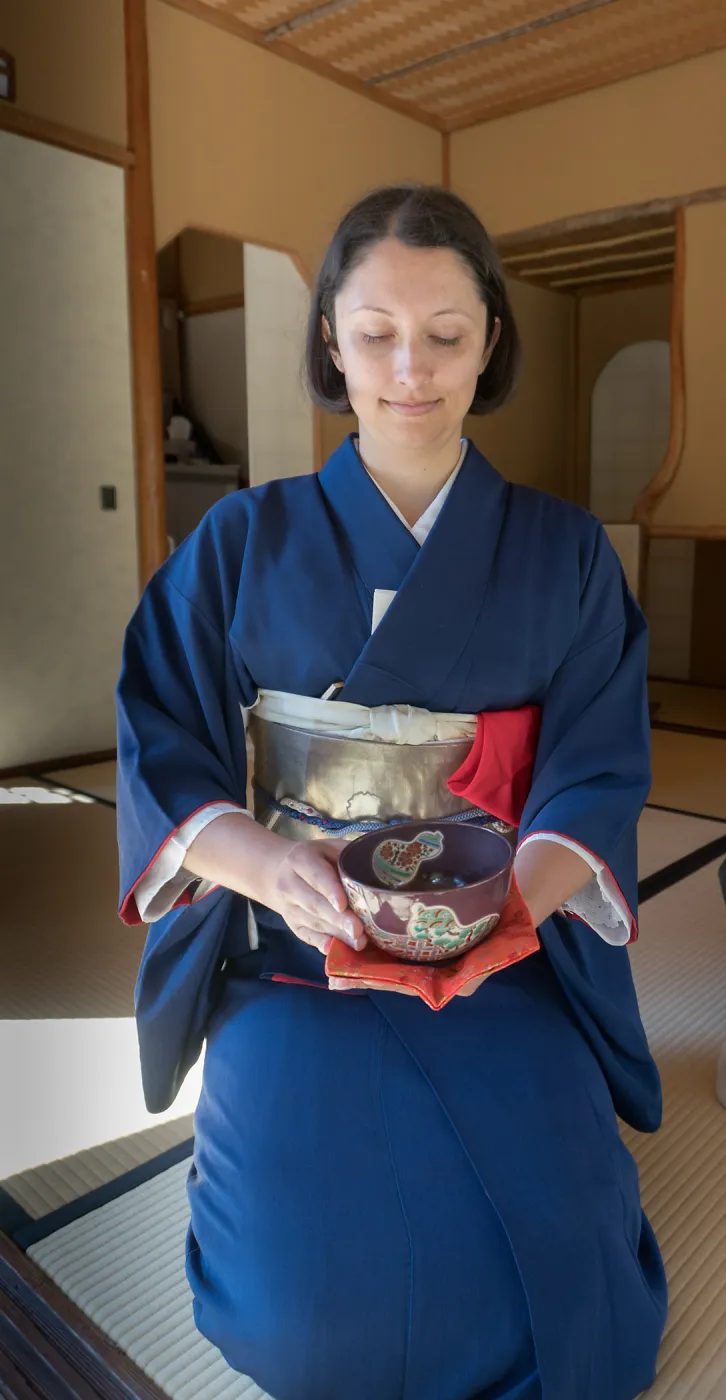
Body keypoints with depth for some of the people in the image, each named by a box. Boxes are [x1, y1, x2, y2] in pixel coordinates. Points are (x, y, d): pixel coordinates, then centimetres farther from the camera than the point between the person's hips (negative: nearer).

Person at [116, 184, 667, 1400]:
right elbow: (162, 752, -3)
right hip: (291, 944, 0)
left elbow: (599, 772, -3)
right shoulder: (245, 544, 2)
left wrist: (520, 891, -25)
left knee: (558, 1280, -16)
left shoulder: (564, 556, 3)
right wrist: (263, 860, -24)